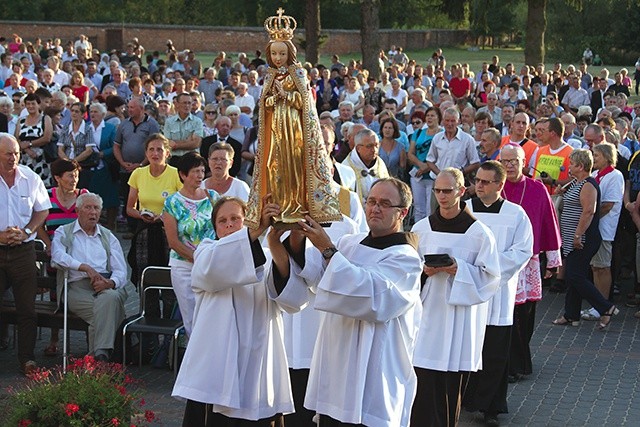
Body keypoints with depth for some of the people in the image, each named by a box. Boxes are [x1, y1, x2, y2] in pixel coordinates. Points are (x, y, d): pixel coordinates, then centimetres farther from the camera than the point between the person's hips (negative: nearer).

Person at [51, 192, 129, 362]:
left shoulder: (108, 237, 25)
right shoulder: (64, 233, 18)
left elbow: (121, 271, 12)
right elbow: (58, 255, -6)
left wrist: (110, 283, -12)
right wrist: (86, 268, -16)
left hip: (107, 286, 2)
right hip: (77, 287, -2)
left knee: (111, 297, -36)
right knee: (99, 309, -34)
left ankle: (100, 354, -40)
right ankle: (101, 355, -32)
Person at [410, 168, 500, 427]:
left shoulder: (478, 232, -3)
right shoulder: (421, 228, 6)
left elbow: (489, 275, -3)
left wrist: (459, 269, -15)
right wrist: (422, 270, -8)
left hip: (459, 314, -2)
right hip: (427, 311, 2)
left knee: (452, 384, 2)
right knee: (424, 382, -4)